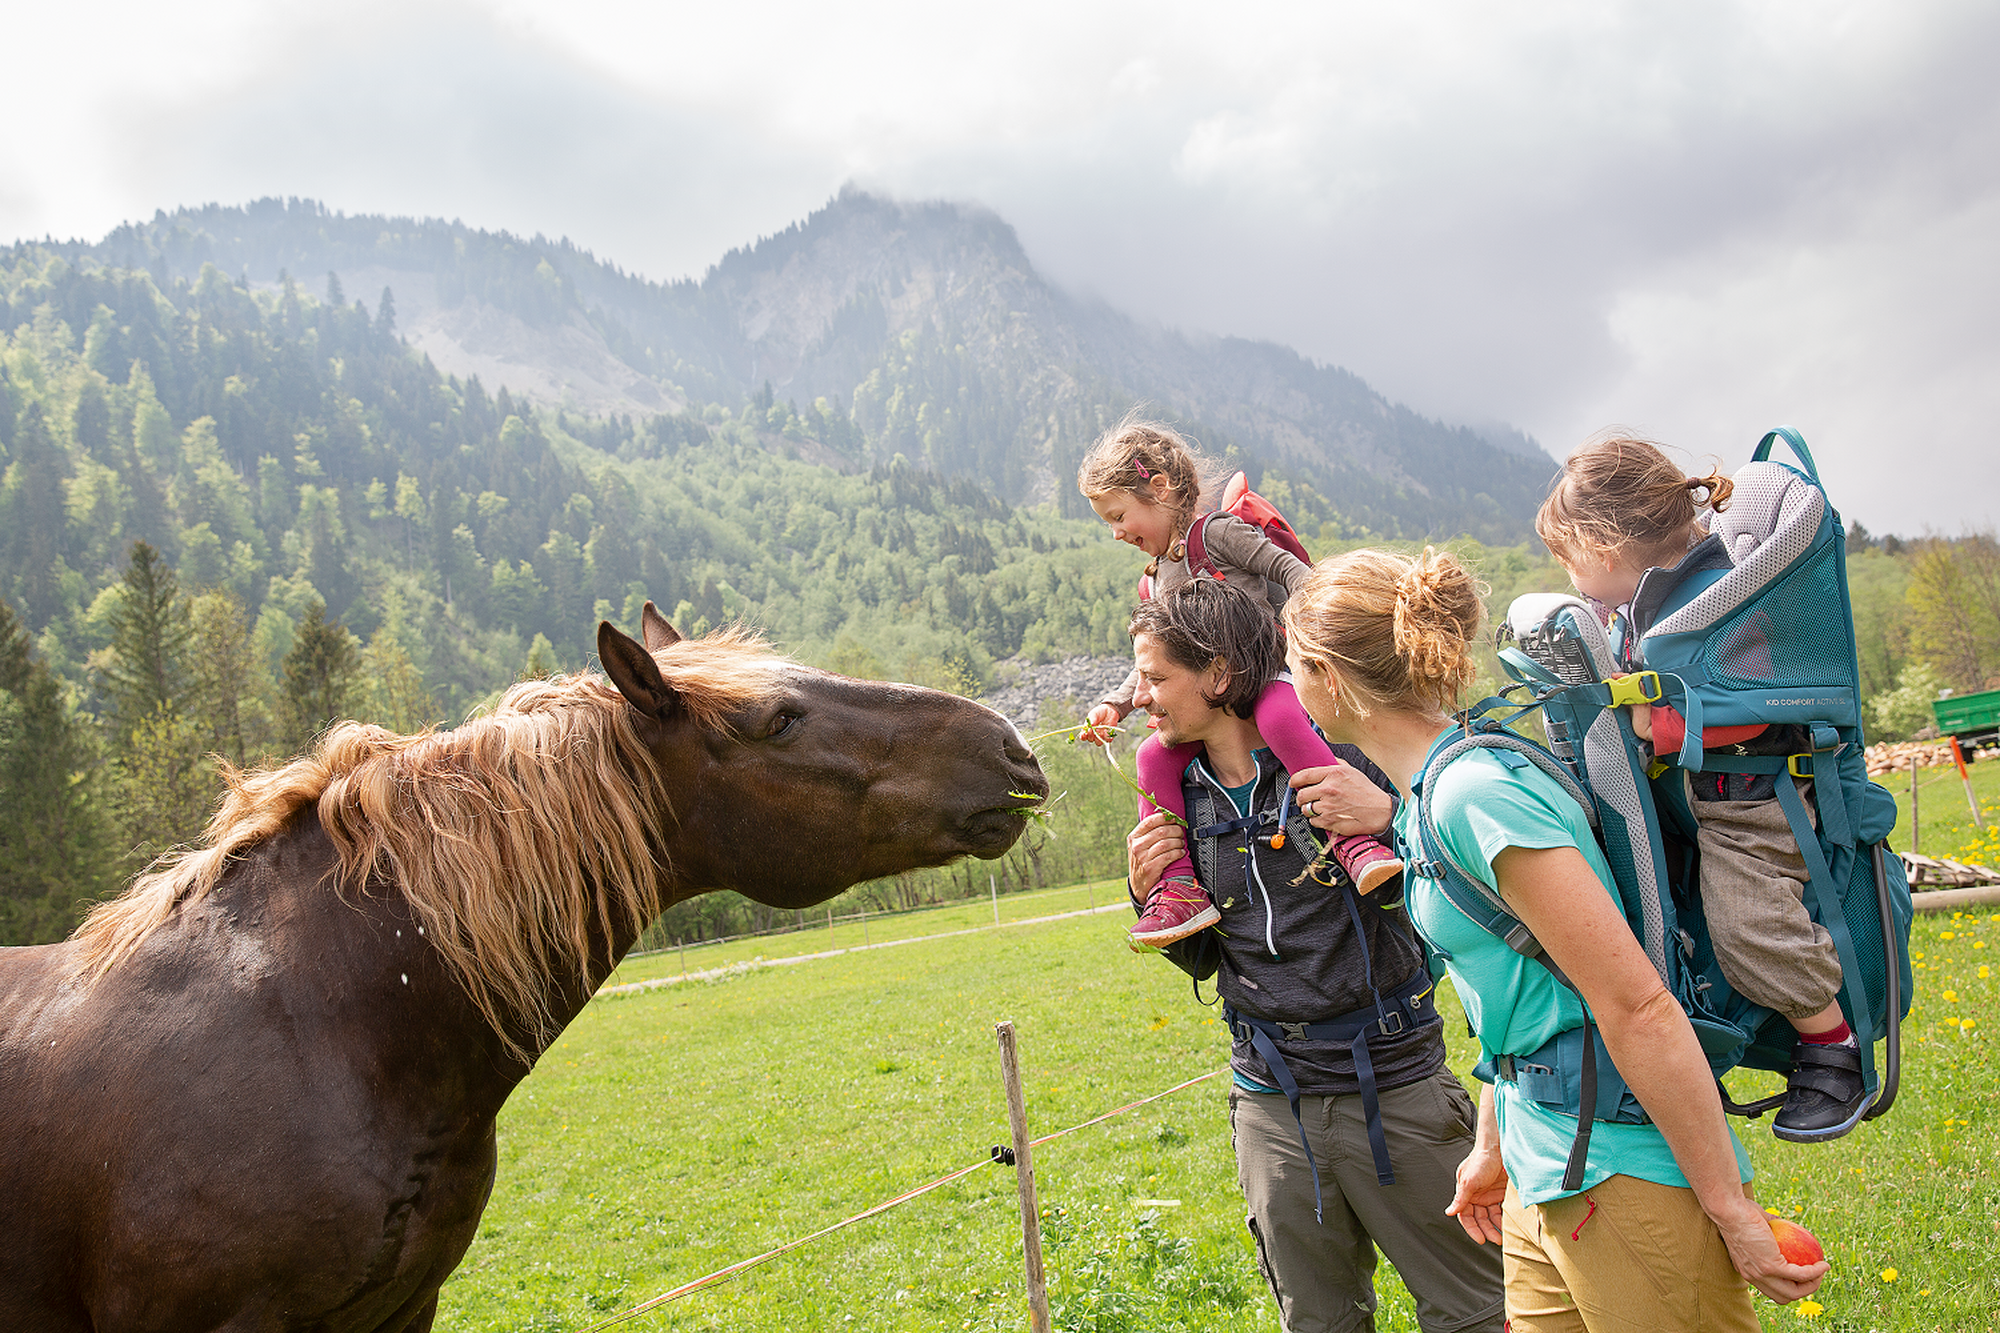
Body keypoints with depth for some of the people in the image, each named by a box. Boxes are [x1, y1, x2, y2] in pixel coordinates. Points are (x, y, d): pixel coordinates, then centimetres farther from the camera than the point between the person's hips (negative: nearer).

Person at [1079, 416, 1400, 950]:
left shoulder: (1218, 532, -2)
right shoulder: (1157, 578, 20)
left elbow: (1289, 570, -8)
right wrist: (1115, 705, 13)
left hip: (1267, 670, -6)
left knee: (1280, 717, -40)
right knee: (1153, 758, -17)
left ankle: (1351, 838, -42)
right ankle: (1179, 886, -18)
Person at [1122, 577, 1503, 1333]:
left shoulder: (1342, 754, -12)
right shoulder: (1182, 797, 5)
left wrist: (1391, 816, -26)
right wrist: (1150, 898, -3)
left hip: (1392, 1090, -4)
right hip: (1270, 1107, 5)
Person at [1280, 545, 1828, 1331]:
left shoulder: (1475, 794, -22)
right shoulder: (1429, 795, 8)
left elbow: (1635, 1006, -23)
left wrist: (1730, 1208, -18)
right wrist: (1494, 1150, 26)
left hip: (1627, 1176, -9)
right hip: (1544, 1181, 9)